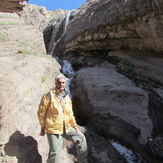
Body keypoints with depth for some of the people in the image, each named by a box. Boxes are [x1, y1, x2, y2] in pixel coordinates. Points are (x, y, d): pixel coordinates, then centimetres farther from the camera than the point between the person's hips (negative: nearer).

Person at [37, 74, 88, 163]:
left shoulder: (66, 97, 9)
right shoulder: (49, 95, -11)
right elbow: (41, 112, -7)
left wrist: (74, 125, 15)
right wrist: (42, 127, -4)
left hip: (66, 128, 7)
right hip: (53, 129, -7)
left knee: (81, 137, 13)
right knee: (55, 152, -3)